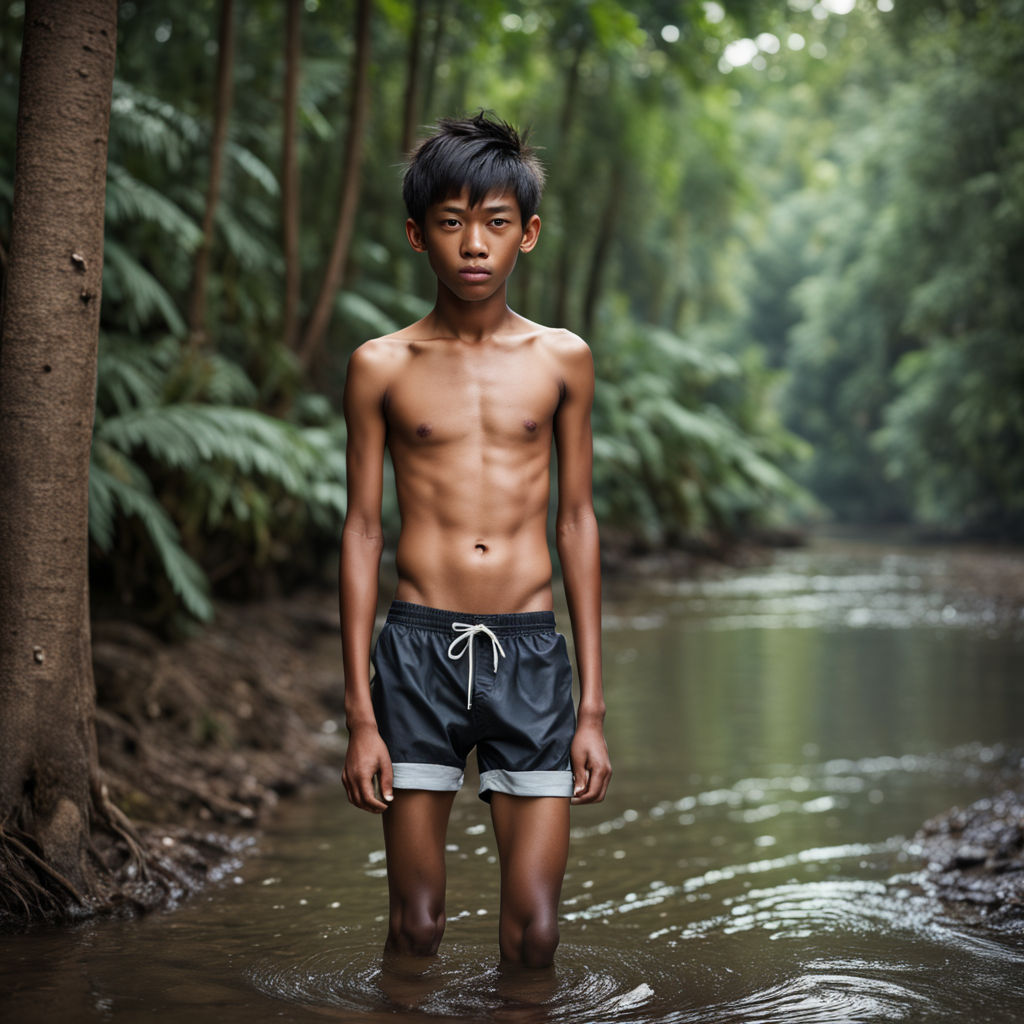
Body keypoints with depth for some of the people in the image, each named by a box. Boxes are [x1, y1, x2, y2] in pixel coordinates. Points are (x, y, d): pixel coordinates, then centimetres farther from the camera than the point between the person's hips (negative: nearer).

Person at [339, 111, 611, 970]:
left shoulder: (561, 359, 6)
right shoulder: (382, 367, 3)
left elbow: (577, 522, 9)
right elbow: (362, 530, 5)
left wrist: (593, 706, 6)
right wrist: (360, 715, 1)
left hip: (530, 650, 1)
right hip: (418, 648, -1)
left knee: (534, 930, 0)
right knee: (416, 924, 5)